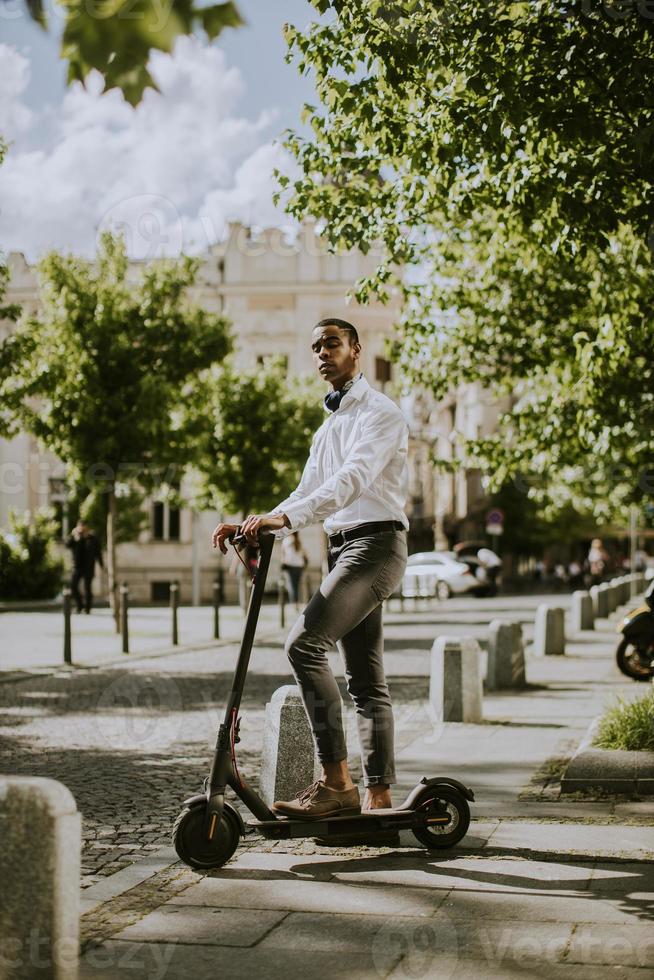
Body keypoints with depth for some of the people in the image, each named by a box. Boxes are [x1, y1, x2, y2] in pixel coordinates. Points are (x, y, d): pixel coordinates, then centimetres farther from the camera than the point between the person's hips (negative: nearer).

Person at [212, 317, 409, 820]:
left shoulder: (379, 412, -5)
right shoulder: (329, 425, 23)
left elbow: (353, 480, -22)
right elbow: (308, 495, 20)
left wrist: (283, 517, -32)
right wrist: (255, 526, 3)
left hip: (376, 542, -9)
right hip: (343, 546, 9)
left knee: (304, 644, -23)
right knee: (366, 680, 7)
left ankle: (336, 781, -22)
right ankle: (379, 795, 10)